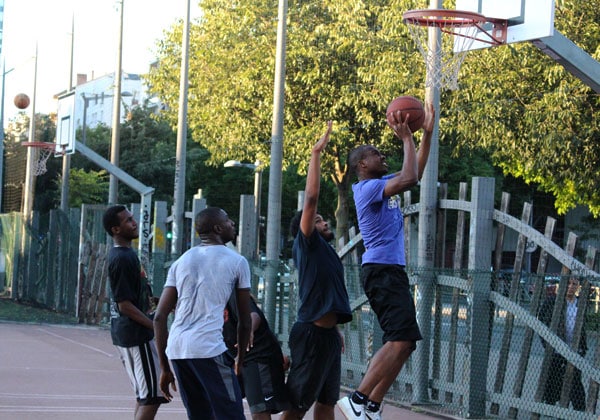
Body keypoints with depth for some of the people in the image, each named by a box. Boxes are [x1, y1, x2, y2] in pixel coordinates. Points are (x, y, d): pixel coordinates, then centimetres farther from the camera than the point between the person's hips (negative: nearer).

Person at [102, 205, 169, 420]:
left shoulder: (126, 253, 12)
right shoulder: (122, 259, -18)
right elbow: (124, 305, -21)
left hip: (124, 335, 10)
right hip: (136, 335, -10)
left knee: (145, 396, 16)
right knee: (153, 395, -7)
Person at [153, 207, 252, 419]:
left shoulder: (181, 262, 18)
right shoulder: (237, 261, 5)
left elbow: (159, 317, 12)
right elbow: (245, 320, 7)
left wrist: (164, 367, 16)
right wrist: (240, 359, 22)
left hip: (176, 348, 6)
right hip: (209, 348, -6)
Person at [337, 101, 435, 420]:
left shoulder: (382, 185, 19)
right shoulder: (368, 187, -10)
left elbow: (416, 173, 30)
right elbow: (409, 179, -24)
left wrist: (427, 134, 22)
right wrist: (406, 138, -14)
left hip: (391, 271, 10)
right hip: (382, 270, -10)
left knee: (403, 343, 8)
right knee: (400, 340, -20)